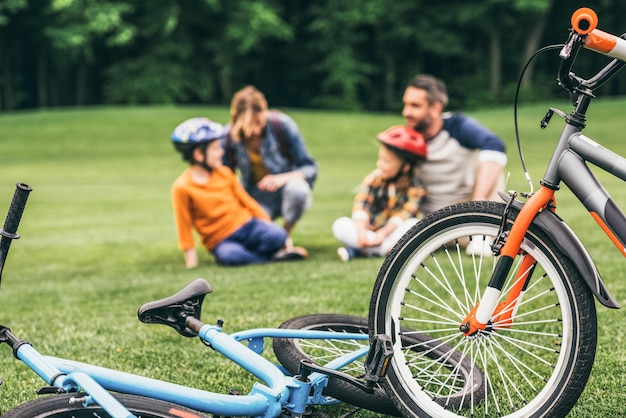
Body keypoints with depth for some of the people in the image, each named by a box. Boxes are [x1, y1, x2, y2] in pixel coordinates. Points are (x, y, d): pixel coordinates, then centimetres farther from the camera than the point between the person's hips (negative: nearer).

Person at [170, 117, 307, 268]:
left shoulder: (225, 173, 6)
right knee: (230, 255, -39)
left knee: (277, 235, -27)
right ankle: (273, 256, -24)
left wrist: (267, 223, 6)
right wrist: (190, 254, -4)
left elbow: (246, 200, 12)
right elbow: (184, 223, -4)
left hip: (247, 225, 4)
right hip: (221, 241, -3)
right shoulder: (182, 187, -8)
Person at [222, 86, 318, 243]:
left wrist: (283, 178, -31)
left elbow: (310, 168, -13)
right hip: (256, 197, 1)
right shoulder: (229, 136, -13)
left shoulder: (282, 125, -18)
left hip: (286, 191, -1)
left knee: (297, 188, -38)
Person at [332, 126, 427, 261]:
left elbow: (404, 214, -19)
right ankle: (389, 248, -34)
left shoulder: (414, 186, -9)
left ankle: (359, 250, -32)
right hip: (369, 230, 2)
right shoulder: (374, 179, -5)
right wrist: (361, 232, -31)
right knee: (340, 225, -22)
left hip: (393, 231, -2)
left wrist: (383, 233, -33)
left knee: (413, 225, -32)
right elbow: (361, 206, -15)